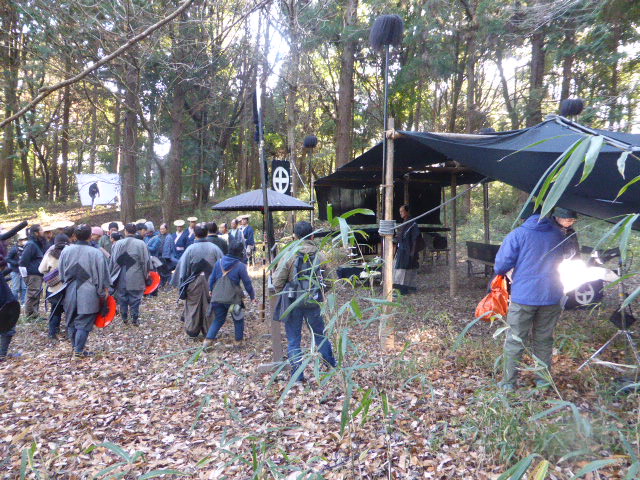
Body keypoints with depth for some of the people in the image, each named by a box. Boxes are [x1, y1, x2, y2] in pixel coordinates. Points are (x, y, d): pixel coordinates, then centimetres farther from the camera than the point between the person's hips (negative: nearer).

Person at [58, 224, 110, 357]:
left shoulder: (66, 251, -1)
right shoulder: (96, 253, -13)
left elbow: (61, 273, 10)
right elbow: (102, 275, -9)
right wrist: (102, 294, 1)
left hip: (70, 293, 4)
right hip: (88, 295, -4)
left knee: (71, 321, 18)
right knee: (84, 323, 3)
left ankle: (74, 346, 28)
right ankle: (79, 350, 4)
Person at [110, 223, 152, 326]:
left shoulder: (117, 244, -4)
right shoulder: (141, 244, -10)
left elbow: (112, 261, 1)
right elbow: (146, 261, -6)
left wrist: (111, 275, 12)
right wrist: (146, 275, 6)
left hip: (121, 279, 2)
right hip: (136, 278, -2)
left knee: (122, 298, 15)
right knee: (135, 299, 8)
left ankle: (124, 318, 23)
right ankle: (135, 319, 12)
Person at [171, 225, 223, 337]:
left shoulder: (190, 248, -8)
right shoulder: (214, 248, -5)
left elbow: (182, 266, -4)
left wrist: (181, 284, 5)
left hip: (194, 283, -1)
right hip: (211, 282, 1)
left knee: (193, 306, 12)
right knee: (209, 306, 11)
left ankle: (192, 331, 20)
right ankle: (209, 331, 19)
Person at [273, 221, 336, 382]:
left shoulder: (289, 255, -13)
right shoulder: (320, 256, -5)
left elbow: (277, 283, -13)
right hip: (314, 302, 3)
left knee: (293, 340, 10)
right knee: (320, 335, 21)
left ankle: (298, 375, 12)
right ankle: (333, 367, 32)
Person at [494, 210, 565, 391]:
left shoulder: (518, 234, -10)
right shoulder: (557, 234, 5)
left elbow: (502, 263, -11)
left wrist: (500, 273, 10)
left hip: (523, 295, -4)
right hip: (551, 296, 4)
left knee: (515, 341, 3)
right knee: (544, 339, 15)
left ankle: (509, 382, 6)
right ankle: (543, 379, 24)